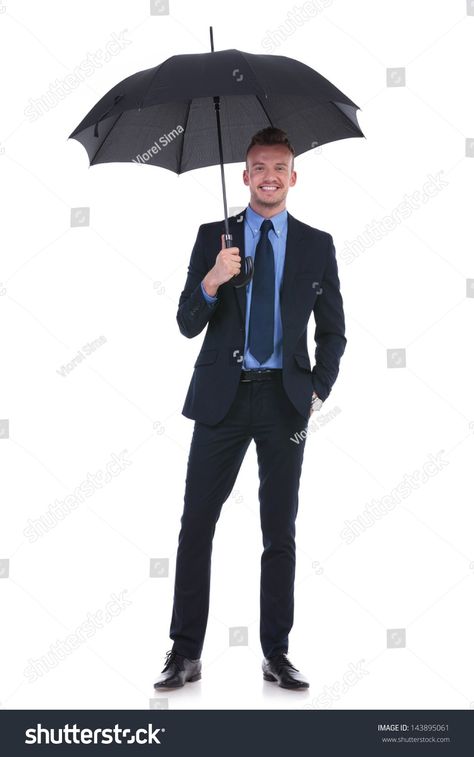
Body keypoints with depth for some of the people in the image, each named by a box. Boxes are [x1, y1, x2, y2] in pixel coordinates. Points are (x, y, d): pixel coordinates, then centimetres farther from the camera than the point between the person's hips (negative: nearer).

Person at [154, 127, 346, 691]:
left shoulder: (317, 245, 7)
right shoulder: (213, 237, 6)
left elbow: (332, 331, 12)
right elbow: (187, 324, -1)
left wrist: (319, 390, -1)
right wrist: (211, 281, -19)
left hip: (285, 400, 1)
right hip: (222, 396, 0)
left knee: (280, 533, 6)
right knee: (196, 525, -1)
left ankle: (276, 654, 17)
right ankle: (185, 653, 8)